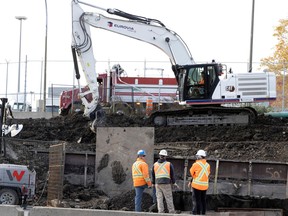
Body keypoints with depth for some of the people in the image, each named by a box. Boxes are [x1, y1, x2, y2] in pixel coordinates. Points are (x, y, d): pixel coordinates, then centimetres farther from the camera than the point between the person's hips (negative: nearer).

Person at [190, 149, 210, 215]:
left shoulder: (196, 164, -11)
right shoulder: (208, 165, 4)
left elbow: (191, 172, 1)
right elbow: (208, 174, 11)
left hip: (197, 184, -5)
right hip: (205, 185, 5)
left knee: (198, 200, -1)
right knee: (203, 200, 12)